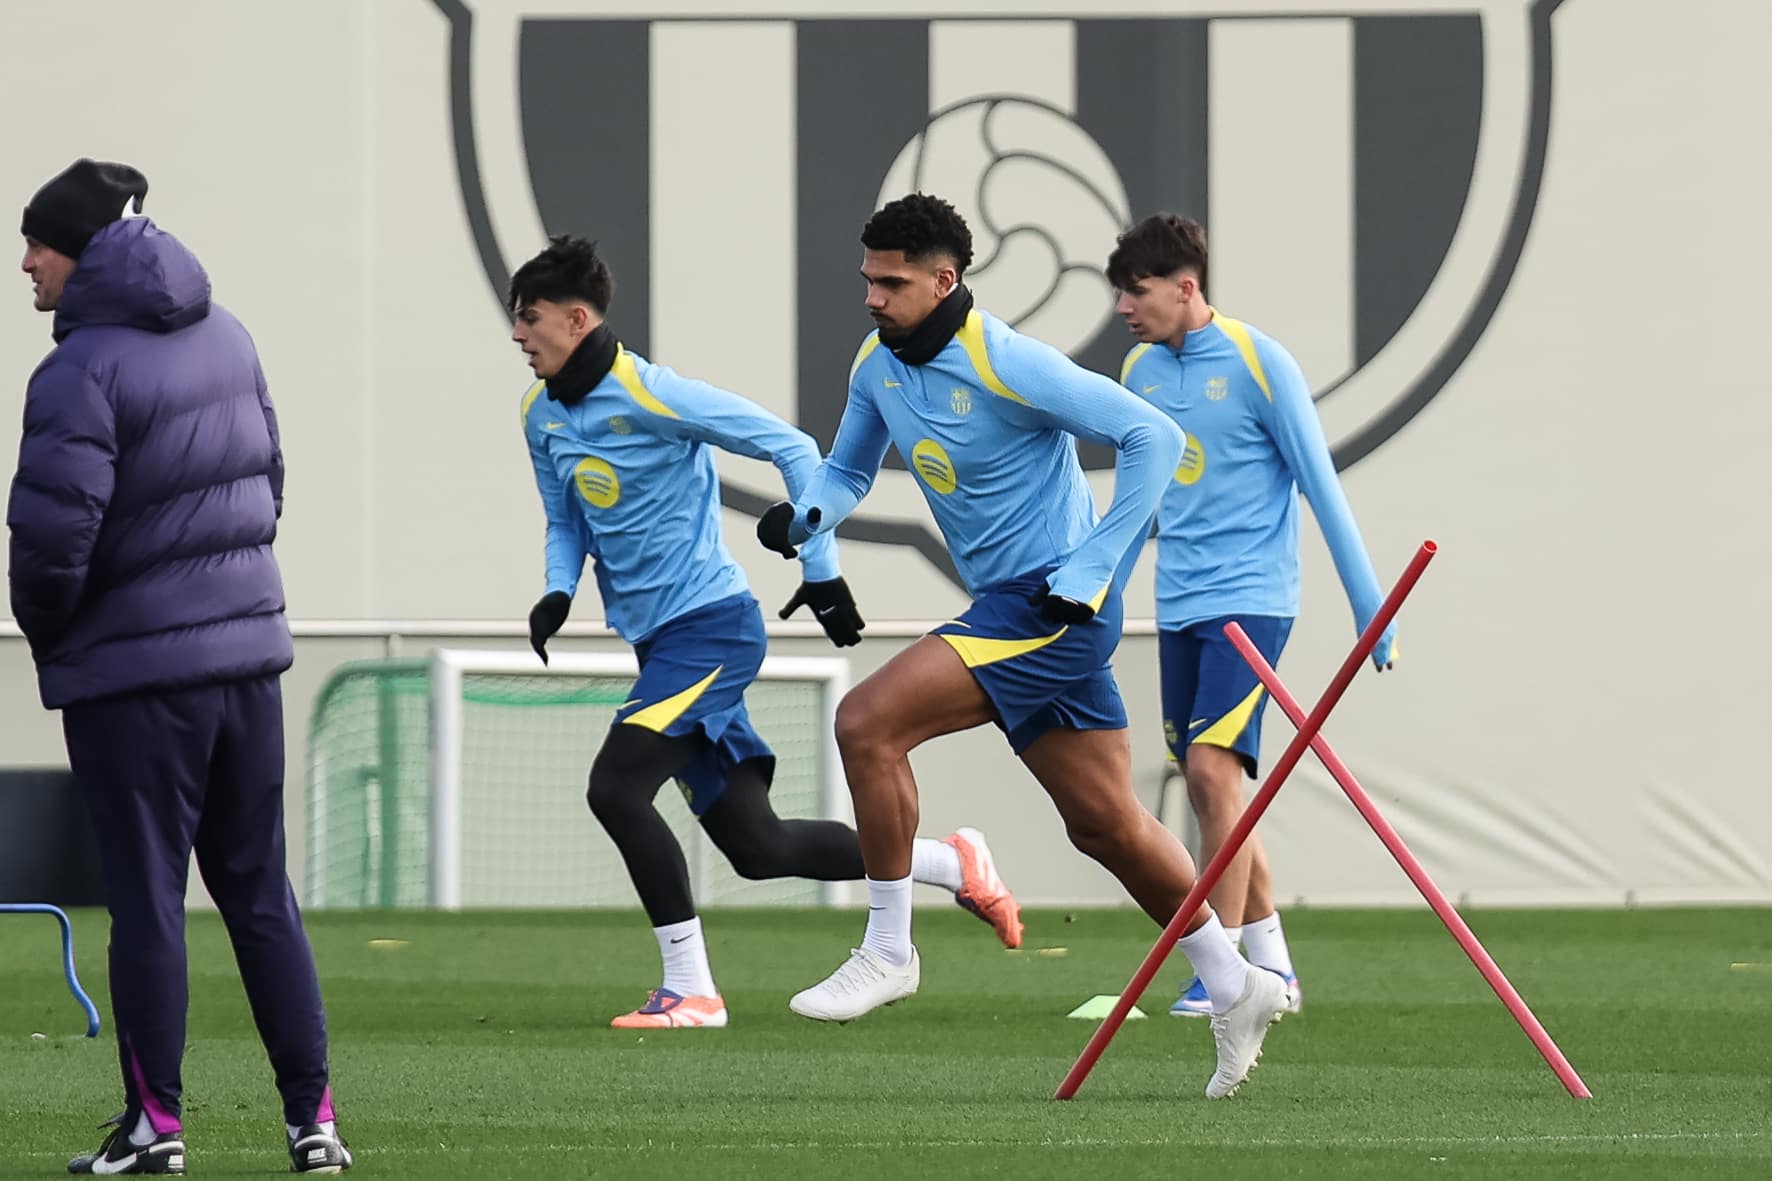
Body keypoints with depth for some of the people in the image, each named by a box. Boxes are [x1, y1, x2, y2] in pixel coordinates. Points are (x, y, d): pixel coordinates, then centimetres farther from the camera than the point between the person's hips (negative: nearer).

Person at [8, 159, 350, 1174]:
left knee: (146, 900, 1)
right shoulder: (225, 338, 7)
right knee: (261, 893, 10)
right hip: (249, 650, 7)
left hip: (134, 673, -7)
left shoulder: (83, 373, -18)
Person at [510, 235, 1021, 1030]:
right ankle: (952, 863, 20)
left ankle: (689, 988, -14)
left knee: (616, 786, -21)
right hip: (660, 639, 8)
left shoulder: (650, 396, -16)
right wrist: (558, 591, 1)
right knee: (755, 846, 5)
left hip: (709, 624, -8)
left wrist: (822, 569, -12)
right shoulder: (542, 418, 8)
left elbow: (792, 448, -12)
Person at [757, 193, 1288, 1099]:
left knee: (868, 722, -18)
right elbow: (849, 469, 21)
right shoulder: (877, 368, 6)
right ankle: (1234, 986, 21)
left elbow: (1153, 437, -18)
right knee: (1105, 822, 11)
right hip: (1004, 609, 9)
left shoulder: (1007, 365, -19)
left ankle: (887, 950, -9)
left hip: (1054, 607, -9)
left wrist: (1092, 571, -19)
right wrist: (806, 515, -4)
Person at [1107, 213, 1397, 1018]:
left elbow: (1320, 484, -8)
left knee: (1213, 769, -19)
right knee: (1209, 790, 7)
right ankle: (1272, 965, 17)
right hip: (1177, 606, 7)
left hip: (1249, 597, -7)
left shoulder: (1257, 363, -10)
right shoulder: (1140, 371, 8)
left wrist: (1370, 608, -8)